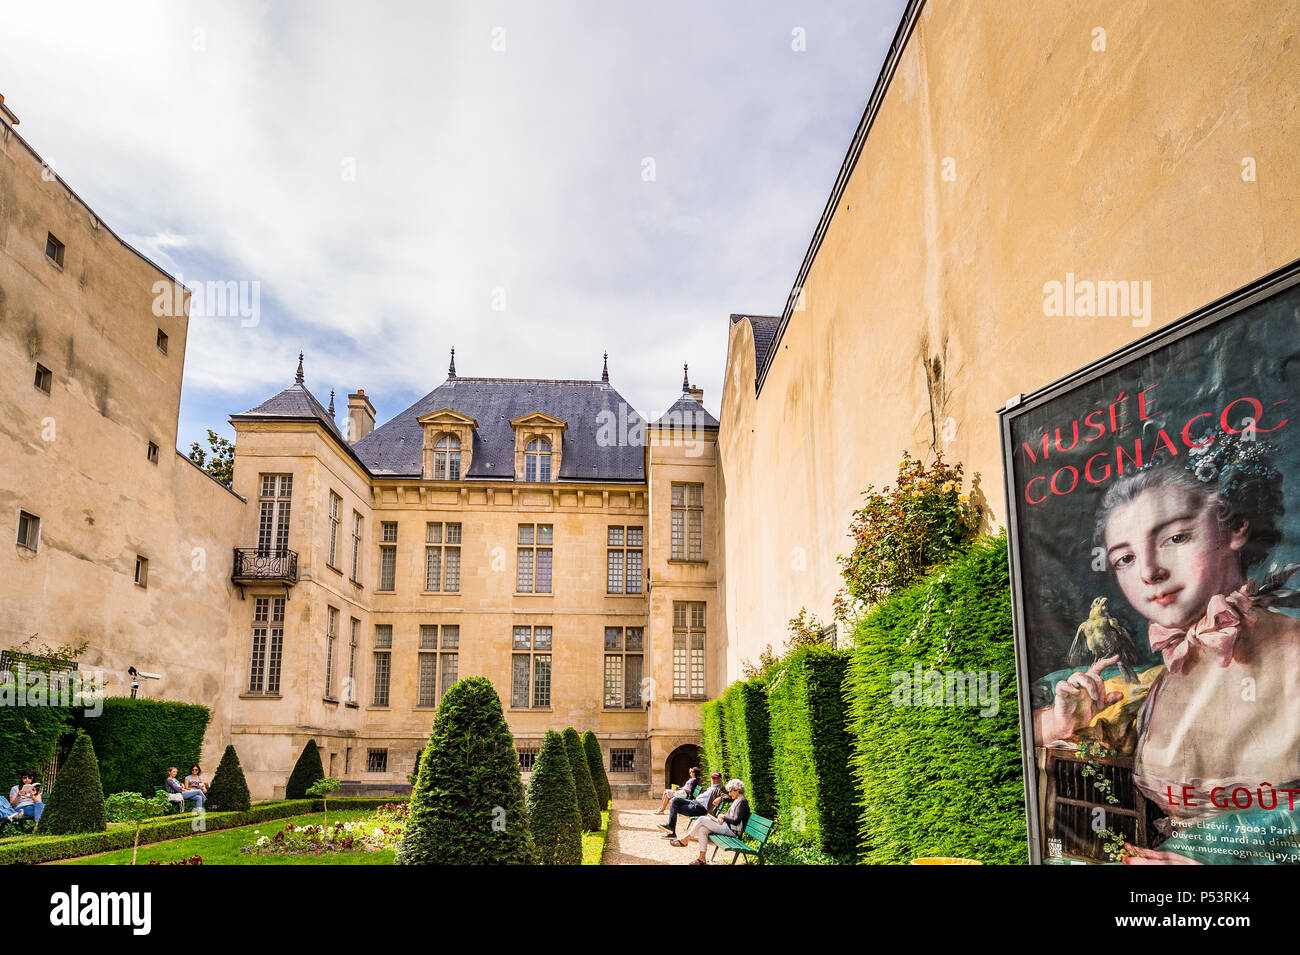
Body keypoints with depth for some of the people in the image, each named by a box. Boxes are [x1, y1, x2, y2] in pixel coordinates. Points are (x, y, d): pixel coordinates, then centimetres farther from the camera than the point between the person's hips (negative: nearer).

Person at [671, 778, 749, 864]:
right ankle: (702, 859, -11)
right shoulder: (736, 801, 20)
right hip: (727, 826, 10)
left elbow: (736, 821, -21)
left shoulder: (742, 802, -12)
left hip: (732, 831, -10)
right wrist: (722, 819, 2)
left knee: (702, 819, -15)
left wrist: (724, 817, -7)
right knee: (702, 830, -9)